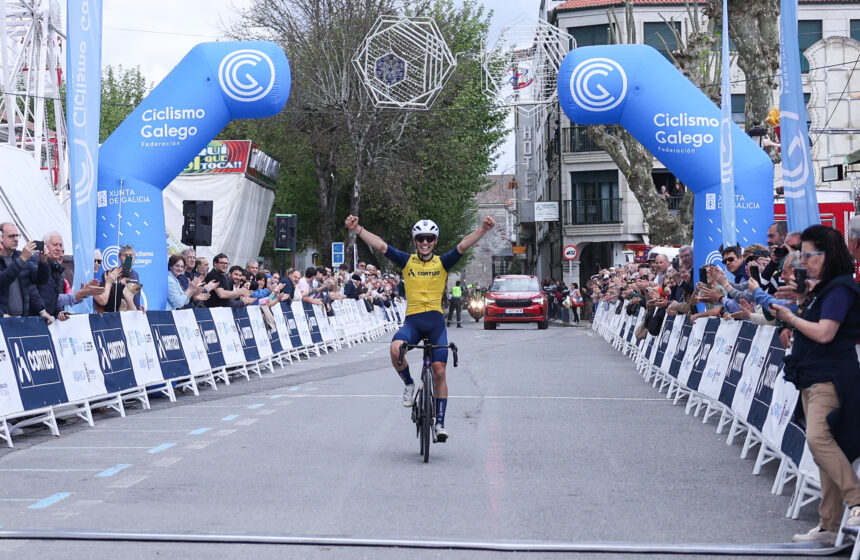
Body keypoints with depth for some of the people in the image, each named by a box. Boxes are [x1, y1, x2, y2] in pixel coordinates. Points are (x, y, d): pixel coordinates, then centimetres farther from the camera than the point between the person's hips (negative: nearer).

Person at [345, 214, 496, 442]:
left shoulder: (442, 262, 5)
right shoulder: (407, 261, 7)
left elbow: (463, 245, -9)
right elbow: (380, 245, -2)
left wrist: (483, 229, -24)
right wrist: (357, 229, -14)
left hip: (436, 321, 0)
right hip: (412, 320, 0)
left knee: (439, 371, -4)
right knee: (395, 349, -30)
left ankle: (440, 422, 5)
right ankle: (409, 384, -1)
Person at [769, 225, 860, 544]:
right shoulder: (821, 288, 18)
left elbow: (824, 333, -20)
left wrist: (791, 318, -8)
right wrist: (803, 301, 8)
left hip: (831, 377, -10)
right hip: (812, 378, 10)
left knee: (818, 437, -26)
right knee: (824, 446, 8)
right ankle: (830, 525, 11)